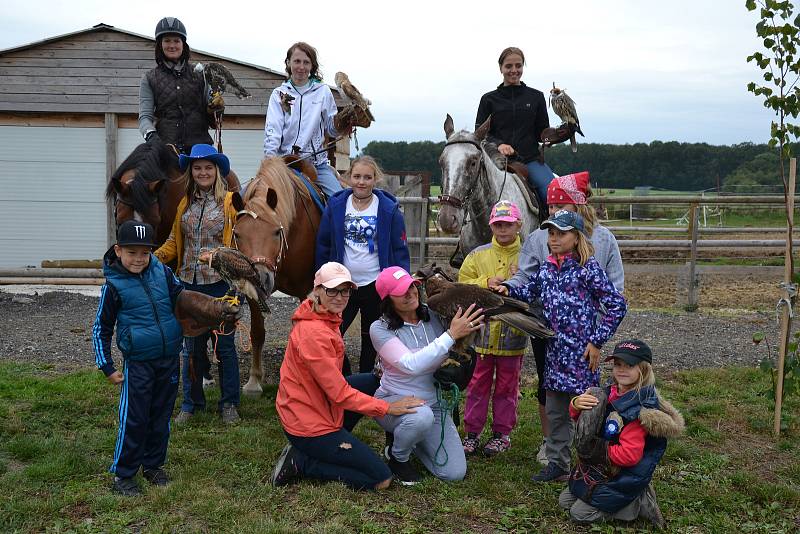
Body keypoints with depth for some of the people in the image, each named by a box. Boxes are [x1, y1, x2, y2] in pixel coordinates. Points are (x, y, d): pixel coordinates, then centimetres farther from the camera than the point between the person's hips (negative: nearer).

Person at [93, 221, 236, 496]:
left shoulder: (163, 272, -1)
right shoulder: (114, 286, -10)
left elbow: (180, 297, 16)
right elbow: (101, 329, -3)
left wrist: (212, 308, 2)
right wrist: (107, 367, -5)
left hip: (169, 359, 4)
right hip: (138, 363, -4)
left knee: (161, 416, 14)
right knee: (134, 419, 0)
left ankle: (153, 465, 31)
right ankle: (123, 474, 16)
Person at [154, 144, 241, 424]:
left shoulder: (230, 201, -6)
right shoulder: (185, 203, 9)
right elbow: (174, 241, 14)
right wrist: (156, 256, -3)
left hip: (220, 283, -4)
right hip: (190, 283, 5)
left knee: (224, 345, 5)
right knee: (192, 345, 14)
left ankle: (229, 403, 19)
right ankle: (191, 402, 27)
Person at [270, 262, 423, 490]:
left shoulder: (327, 318, 4)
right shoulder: (314, 333, -25)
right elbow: (339, 393, -23)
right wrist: (387, 408, -17)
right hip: (309, 425, -10)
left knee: (375, 380, 20)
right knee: (381, 480, -7)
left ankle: (335, 442, 15)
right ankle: (301, 463, -2)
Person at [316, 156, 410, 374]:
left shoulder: (389, 209, -5)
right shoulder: (335, 206, 0)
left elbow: (400, 250, -4)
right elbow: (323, 245, 5)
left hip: (376, 285, -1)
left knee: (370, 338, 13)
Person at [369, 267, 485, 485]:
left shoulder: (433, 316, -5)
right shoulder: (380, 329, -16)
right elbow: (411, 365, -29)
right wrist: (452, 335, -32)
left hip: (434, 403, 4)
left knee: (455, 473, -6)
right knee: (421, 415, -40)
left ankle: (413, 441, 23)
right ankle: (397, 455, -5)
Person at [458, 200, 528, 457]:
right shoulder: (478, 255, 5)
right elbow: (462, 286, -1)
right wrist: (486, 282, -14)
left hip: (513, 332, -1)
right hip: (481, 330, 1)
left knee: (507, 385, 10)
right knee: (478, 384, 9)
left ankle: (502, 433, 23)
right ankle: (472, 433, 19)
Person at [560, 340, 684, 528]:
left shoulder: (639, 409, -27)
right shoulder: (611, 392, -4)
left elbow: (629, 455, -30)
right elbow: (579, 418, 5)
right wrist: (576, 404, -18)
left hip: (623, 477, -8)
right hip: (601, 468, 9)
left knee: (579, 513, -6)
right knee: (565, 501, 15)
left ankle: (639, 504, 2)